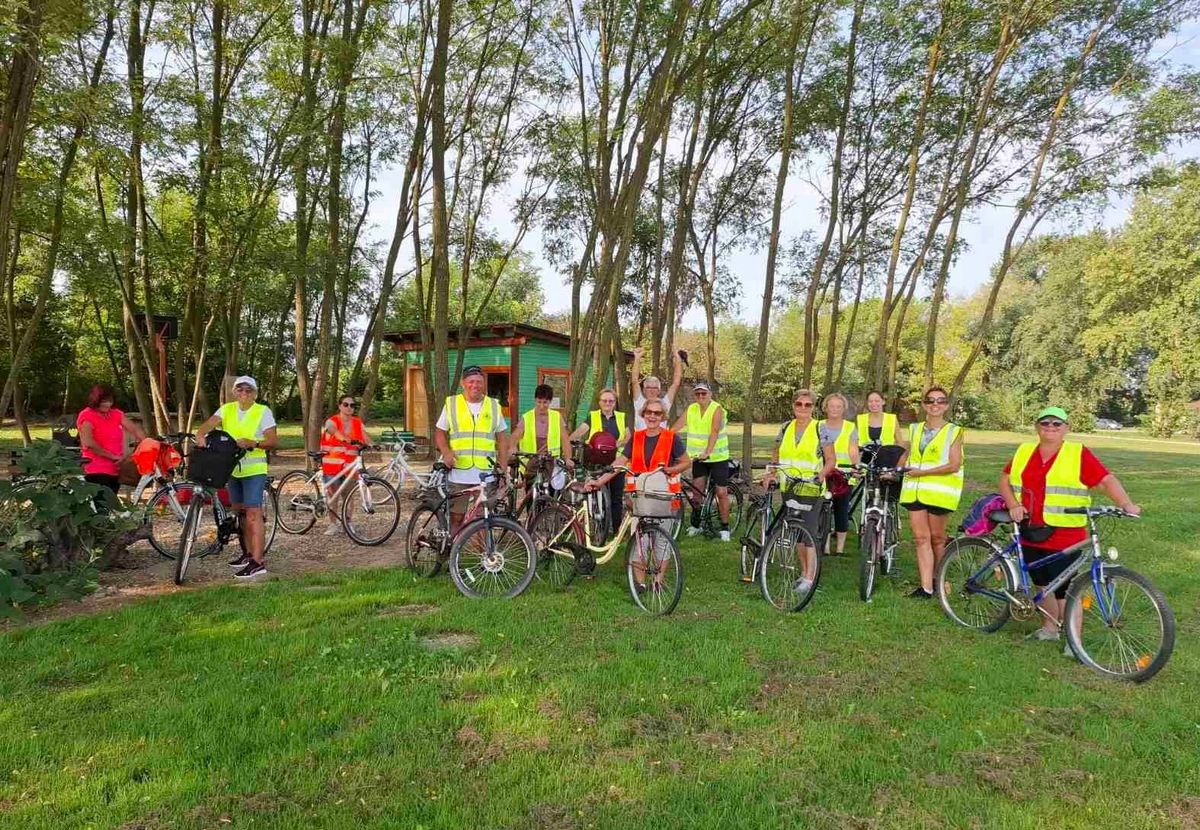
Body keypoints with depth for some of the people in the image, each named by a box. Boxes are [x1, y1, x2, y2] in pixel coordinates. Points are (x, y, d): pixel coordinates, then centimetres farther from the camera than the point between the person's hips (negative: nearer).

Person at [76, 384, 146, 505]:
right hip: (97, 472, -6)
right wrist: (112, 456, -17)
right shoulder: (87, 416, -7)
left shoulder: (116, 414, 11)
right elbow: (88, 443, -19)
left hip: (115, 471, 6)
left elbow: (135, 429, 1)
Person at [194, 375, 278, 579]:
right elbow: (209, 424, -10)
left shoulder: (263, 411, -5)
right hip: (233, 468, 6)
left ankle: (258, 562, -11)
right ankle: (249, 552, 29)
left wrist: (252, 443, -25)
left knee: (253, 513, -11)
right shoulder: (227, 409, 7)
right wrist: (200, 435, -31)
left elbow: (274, 441, -9)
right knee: (239, 512, 15)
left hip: (254, 470, -6)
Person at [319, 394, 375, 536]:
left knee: (348, 495, 5)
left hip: (349, 465, 2)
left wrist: (370, 444, -27)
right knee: (332, 493, 1)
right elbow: (336, 432, -25)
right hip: (332, 463, -2)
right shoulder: (332, 421, -3)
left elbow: (366, 437, -4)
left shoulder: (358, 423, 9)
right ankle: (333, 524, 11)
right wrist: (349, 440, -44)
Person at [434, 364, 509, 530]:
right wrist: (446, 452, -12)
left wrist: (503, 467, 5)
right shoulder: (451, 403, 5)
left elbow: (502, 438, 11)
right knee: (456, 517, 6)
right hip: (458, 473, -1)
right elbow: (439, 433, 7)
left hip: (486, 474, 1)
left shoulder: (494, 406, 9)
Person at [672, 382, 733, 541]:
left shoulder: (717, 409, -13)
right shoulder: (691, 409, 2)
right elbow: (675, 427, -3)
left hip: (718, 457, -4)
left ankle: (725, 528, 10)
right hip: (698, 457, 4)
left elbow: (714, 432, -27)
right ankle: (695, 525, 18)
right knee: (696, 491, 3)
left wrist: (707, 452, -40)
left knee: (721, 493, -1)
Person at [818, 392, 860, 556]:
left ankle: (840, 547, 11)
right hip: (823, 476, 1)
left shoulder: (850, 428, 7)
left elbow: (853, 452, 0)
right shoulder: (819, 427, 11)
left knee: (842, 511, 1)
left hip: (843, 476, -1)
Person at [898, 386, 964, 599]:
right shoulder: (915, 429, 10)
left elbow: (954, 465, -11)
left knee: (936, 536, 8)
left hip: (939, 491, -3)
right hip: (914, 490, 4)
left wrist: (921, 472, -14)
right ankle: (926, 587, 0)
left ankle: (937, 578, 28)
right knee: (921, 537, -1)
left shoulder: (953, 432, -3)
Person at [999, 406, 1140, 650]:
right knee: (1042, 583, 17)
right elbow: (1005, 480, 14)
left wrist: (1126, 504, -25)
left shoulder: (1079, 454, -3)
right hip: (1030, 533, 5)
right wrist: (1013, 505, -1)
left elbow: (1107, 480, -9)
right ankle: (1049, 628, 34)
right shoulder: (1024, 452, 9)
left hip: (1064, 536, -4)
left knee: (1065, 589, -1)